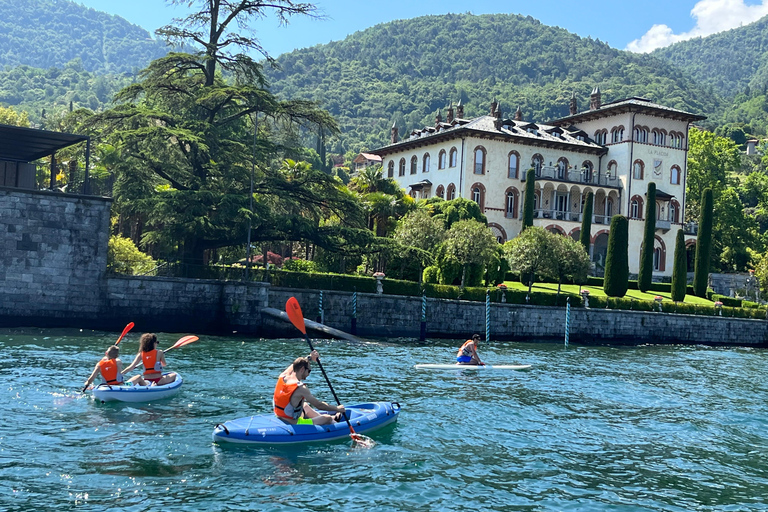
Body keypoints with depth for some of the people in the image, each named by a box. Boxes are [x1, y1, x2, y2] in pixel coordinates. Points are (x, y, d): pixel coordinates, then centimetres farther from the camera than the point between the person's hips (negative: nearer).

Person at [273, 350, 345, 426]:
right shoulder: (300, 388, -23)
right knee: (327, 418, 5)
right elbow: (319, 405, -15)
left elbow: (297, 365, 20)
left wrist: (309, 357, 23)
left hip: (280, 419, 9)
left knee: (305, 405, 33)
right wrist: (337, 409, -4)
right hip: (293, 424, -9)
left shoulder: (282, 377, -3)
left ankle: (333, 419, 48)